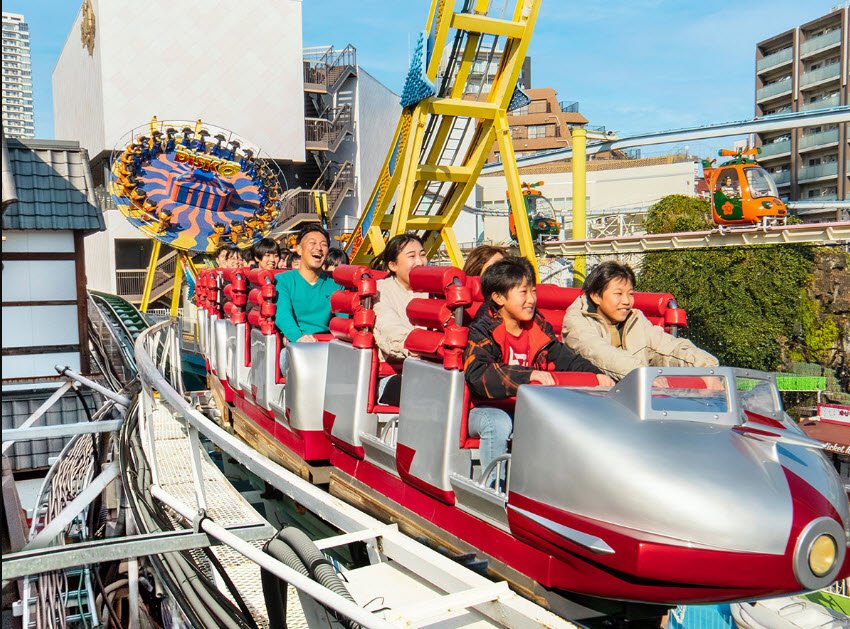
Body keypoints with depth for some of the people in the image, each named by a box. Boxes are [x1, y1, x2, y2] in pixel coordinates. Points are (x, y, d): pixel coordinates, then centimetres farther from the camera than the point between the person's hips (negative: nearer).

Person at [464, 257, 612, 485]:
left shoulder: (538, 328, 6)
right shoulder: (483, 331, -13)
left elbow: (565, 358, 9)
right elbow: (477, 375, -28)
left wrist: (596, 375, -11)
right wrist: (529, 374, -37)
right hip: (487, 409, -5)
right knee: (499, 424, -35)